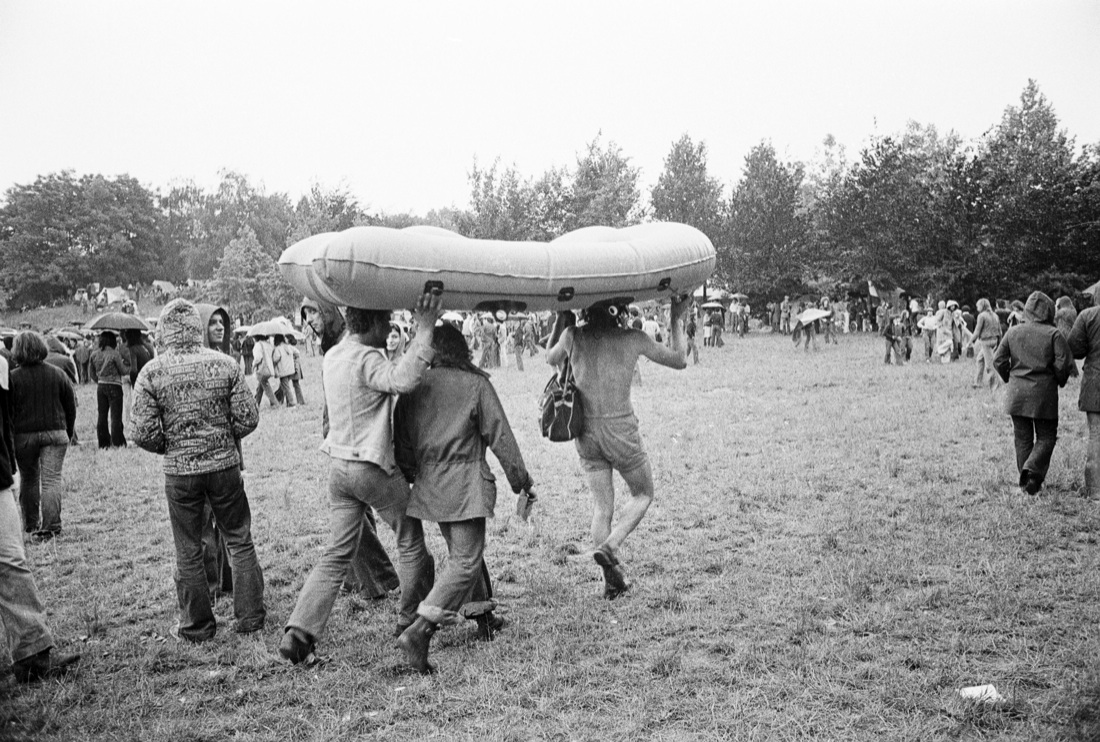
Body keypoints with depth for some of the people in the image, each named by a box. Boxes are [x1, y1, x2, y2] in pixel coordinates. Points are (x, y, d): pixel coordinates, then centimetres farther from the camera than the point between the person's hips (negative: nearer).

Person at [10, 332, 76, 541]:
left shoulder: (12, 377, -5)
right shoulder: (58, 374, 1)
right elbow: (71, 407, 6)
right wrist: (68, 433, 16)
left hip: (24, 435, 0)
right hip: (55, 432, 1)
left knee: (28, 479, 15)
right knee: (52, 480, -1)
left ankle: (30, 525, 26)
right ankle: (50, 526, -10)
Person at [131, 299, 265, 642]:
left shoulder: (151, 372, -7)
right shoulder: (224, 363, -6)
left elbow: (144, 433, -10)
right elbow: (248, 418, -6)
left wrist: (171, 447, 10)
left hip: (179, 471, 0)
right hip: (225, 465, 1)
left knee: (188, 552, 12)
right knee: (240, 541, 15)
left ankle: (197, 625, 23)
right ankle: (250, 616, 19)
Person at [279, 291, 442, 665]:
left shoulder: (333, 356, 9)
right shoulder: (365, 359, -18)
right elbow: (402, 380, -36)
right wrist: (424, 330, -33)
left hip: (339, 465, 8)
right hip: (373, 468, -7)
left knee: (338, 553, 10)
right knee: (411, 542, 13)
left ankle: (299, 630, 1)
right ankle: (412, 620, 27)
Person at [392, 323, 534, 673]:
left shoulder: (413, 385, 3)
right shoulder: (475, 384, -8)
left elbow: (401, 439, 8)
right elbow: (499, 436, -6)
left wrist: (409, 477, 22)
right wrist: (520, 479, 4)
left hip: (428, 483, 6)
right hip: (465, 483, -6)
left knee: (463, 551, 21)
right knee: (465, 560, -4)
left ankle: (485, 617, 33)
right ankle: (419, 631, -16)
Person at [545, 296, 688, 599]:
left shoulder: (572, 336, -2)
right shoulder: (632, 338, -8)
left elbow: (550, 359, 21)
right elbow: (679, 361, 6)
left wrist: (560, 320, 24)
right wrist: (677, 321, 16)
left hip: (585, 433, 4)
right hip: (621, 430, -3)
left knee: (601, 506, 13)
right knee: (643, 495, 17)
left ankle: (611, 580, 14)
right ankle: (609, 547, -4)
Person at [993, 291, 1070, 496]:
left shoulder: (1013, 332, 2)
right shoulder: (1053, 334, -7)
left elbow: (998, 360, 2)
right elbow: (1062, 364, -12)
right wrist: (1060, 381, 8)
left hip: (1017, 393, 3)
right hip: (1044, 393, -3)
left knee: (1023, 438, 11)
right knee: (1046, 436, 8)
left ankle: (1026, 479, 12)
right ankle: (1033, 468, -14)